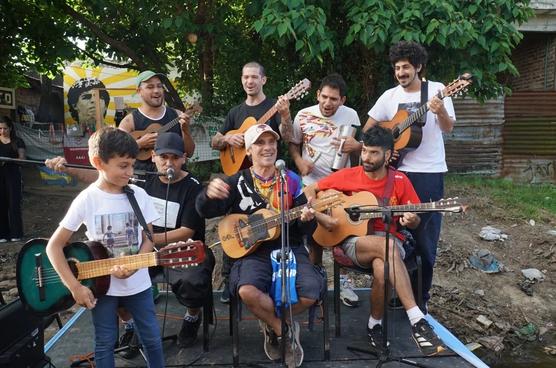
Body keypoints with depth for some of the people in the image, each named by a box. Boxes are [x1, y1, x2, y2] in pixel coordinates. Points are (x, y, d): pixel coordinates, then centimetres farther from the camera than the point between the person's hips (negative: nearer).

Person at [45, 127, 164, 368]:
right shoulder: (86, 200, -13)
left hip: (137, 283, 2)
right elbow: (54, 246, -9)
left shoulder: (139, 195, -6)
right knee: (105, 343, 12)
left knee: (152, 338, 10)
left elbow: (148, 239, 0)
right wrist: (75, 287, -13)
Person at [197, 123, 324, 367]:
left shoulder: (291, 180, 8)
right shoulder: (237, 182, 4)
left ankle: (272, 324, 9)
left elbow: (305, 230, 9)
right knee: (247, 291, -32)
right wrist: (209, 195, -31)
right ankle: (285, 329, -1)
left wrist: (307, 219, -16)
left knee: (311, 292, -23)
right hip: (253, 251, -1)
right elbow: (205, 211, -8)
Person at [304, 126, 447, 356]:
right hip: (354, 240, -1)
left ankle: (375, 323, -11)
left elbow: (415, 223, 7)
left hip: (389, 239, 1)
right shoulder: (348, 175, 1)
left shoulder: (399, 181, 3)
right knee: (388, 247, -36)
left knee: (382, 268, -37)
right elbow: (309, 190, 8)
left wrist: (411, 220, -17)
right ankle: (418, 321, -36)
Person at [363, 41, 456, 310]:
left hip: (430, 173, -2)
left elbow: (448, 128, -8)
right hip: (397, 171, 2)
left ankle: (420, 295, 18)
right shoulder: (390, 96, 5)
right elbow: (367, 129, 11)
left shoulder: (436, 89, -1)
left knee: (425, 234, 4)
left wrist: (440, 112, -27)